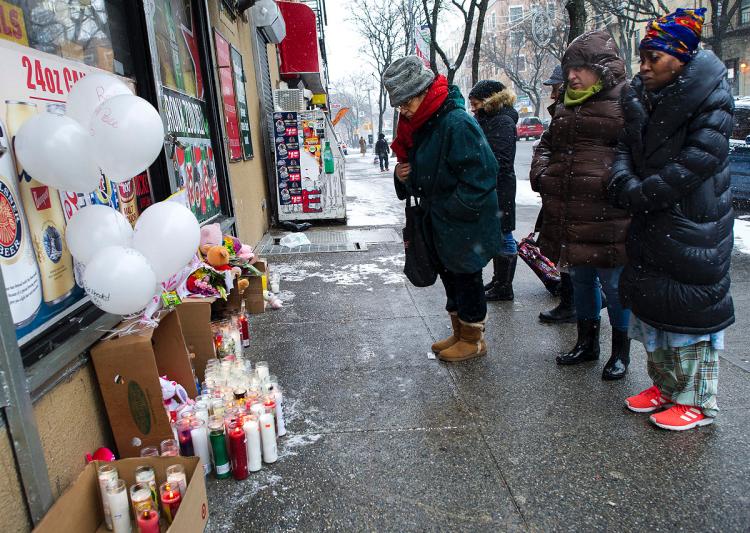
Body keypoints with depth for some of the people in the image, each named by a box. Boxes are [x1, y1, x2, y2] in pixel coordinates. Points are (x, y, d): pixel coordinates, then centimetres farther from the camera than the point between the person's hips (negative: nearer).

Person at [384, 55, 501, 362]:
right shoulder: (417, 125, 7)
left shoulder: (456, 123, -23)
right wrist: (404, 177, -6)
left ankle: (473, 340, 24)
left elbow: (480, 177, -25)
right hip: (438, 225, 9)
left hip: (465, 225, -9)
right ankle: (459, 334, 36)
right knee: (450, 279, 19)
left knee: (467, 279, 6)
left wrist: (449, 210, -19)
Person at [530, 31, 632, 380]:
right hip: (569, 216, 7)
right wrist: (540, 172, 8)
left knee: (613, 284, 3)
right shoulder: (566, 107, 15)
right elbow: (547, 144, 26)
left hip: (608, 218, -7)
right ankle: (587, 343, 34)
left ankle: (621, 352, 22)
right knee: (581, 279, 17)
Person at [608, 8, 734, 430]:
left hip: (693, 225, -7)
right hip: (650, 224, 7)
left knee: (691, 308, 0)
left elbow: (698, 160, -19)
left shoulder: (712, 100, -10)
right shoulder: (642, 96, 9)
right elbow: (627, 147, 6)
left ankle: (697, 401, 16)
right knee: (653, 303, 13)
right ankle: (665, 385, 30)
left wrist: (640, 196, -18)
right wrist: (623, 181, -14)